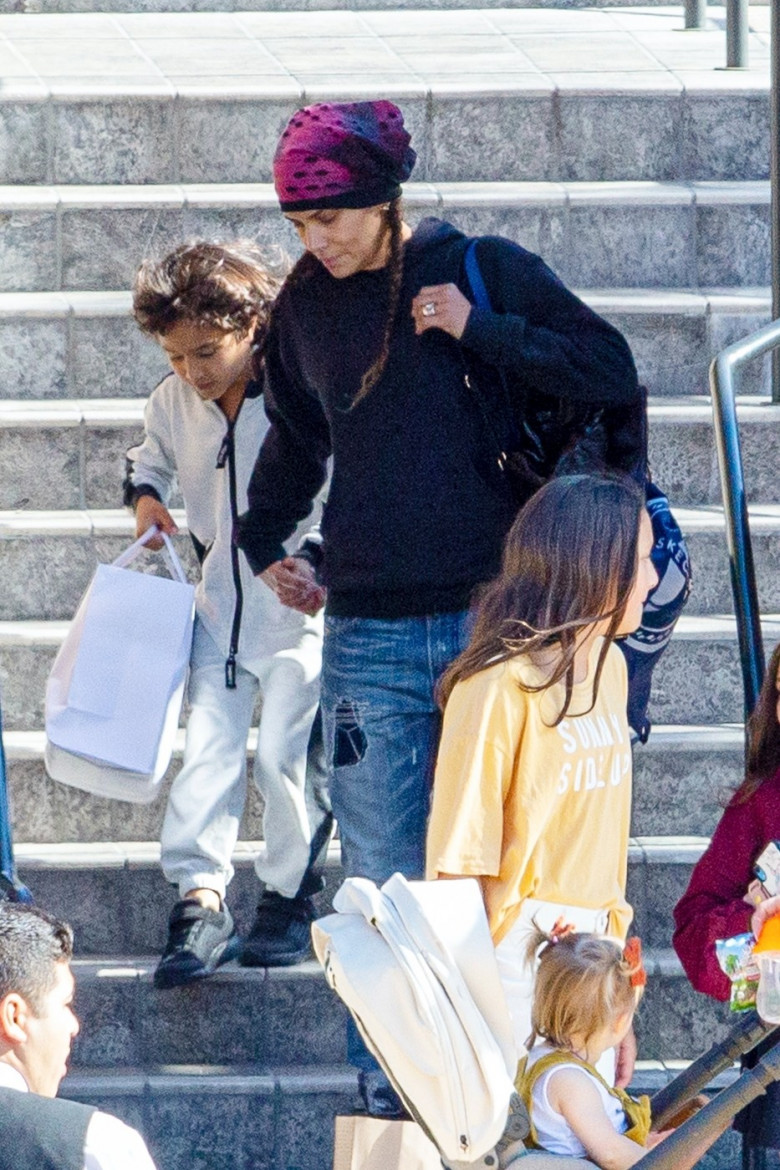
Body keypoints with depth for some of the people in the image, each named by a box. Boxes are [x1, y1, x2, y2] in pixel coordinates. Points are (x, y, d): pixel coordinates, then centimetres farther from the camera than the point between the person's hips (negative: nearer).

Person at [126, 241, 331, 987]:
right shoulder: (173, 402, 0)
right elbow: (152, 457, 23)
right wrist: (146, 498, 3)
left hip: (298, 610, -5)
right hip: (219, 608, 5)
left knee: (286, 754, -4)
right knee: (206, 749, -4)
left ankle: (289, 899, 11)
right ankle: (200, 899, -5)